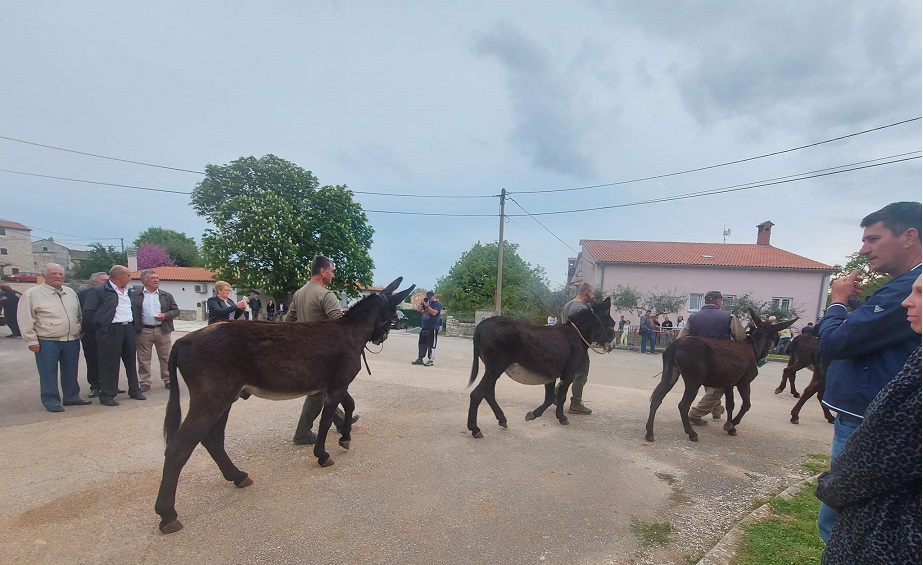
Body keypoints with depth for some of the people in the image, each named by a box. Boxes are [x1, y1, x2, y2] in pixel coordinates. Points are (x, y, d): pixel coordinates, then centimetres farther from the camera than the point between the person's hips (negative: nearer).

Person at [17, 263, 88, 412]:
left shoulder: (71, 292, 11)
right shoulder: (32, 294, -5)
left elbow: (79, 315, 18)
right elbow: (25, 320, -6)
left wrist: (81, 331, 14)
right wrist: (31, 340, -8)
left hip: (72, 340, 5)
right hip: (47, 342, -5)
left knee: (70, 372, 13)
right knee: (48, 374, 2)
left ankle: (72, 397, 25)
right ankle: (51, 402, 13)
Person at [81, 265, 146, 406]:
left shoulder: (129, 291, 14)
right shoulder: (98, 291, -6)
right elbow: (88, 312, -6)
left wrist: (134, 326, 13)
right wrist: (98, 328, -4)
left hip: (128, 328, 7)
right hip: (110, 331, -6)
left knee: (131, 361, 12)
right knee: (109, 364, -1)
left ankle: (134, 390, 23)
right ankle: (107, 395, 10)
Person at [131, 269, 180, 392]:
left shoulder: (166, 295, 8)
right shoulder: (136, 296, 2)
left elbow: (176, 310, 8)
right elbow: (132, 312, 0)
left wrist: (165, 315, -11)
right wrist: (135, 330, -10)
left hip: (163, 330, 1)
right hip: (143, 331, -1)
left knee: (166, 357, 6)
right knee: (143, 359, 6)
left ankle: (168, 380, 15)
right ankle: (144, 383, 15)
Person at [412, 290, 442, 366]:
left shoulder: (438, 304, -7)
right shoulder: (427, 302, 15)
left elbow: (434, 313, -21)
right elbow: (420, 310, 15)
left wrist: (427, 306, -22)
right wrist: (422, 302, 1)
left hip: (432, 328, -8)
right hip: (424, 327, 8)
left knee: (431, 345, -3)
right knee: (421, 343, 11)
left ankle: (430, 360, 2)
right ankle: (420, 359, 18)